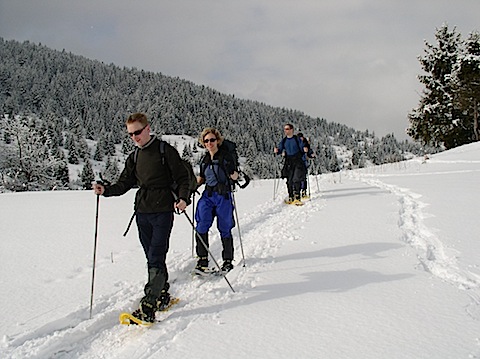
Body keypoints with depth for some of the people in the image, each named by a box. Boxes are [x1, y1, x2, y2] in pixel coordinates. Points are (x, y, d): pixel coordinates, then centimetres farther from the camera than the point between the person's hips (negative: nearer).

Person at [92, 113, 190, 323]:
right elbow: (125, 183, 15)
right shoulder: (134, 157, 15)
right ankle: (162, 294, 25)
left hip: (163, 211, -6)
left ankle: (149, 306, -13)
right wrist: (106, 190, -3)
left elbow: (182, 177, -4)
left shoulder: (165, 151, -3)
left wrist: (183, 199, -20)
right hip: (142, 212, 6)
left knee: (156, 258, -11)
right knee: (153, 258, 11)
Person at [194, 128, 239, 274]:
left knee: (224, 229, 2)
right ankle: (202, 259, -3)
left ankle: (228, 260, 16)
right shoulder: (205, 159, 13)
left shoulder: (226, 155, -3)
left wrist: (232, 172, -24)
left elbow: (235, 177, -4)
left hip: (223, 196, -4)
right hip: (207, 196, 4)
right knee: (201, 226, -10)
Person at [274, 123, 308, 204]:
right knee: (289, 180, 4)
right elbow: (280, 150, 8)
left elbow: (302, 148, -2)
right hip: (288, 162, 4)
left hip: (298, 161, -4)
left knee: (296, 179, -12)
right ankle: (291, 197, 13)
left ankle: (297, 197, -8)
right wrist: (277, 151, -14)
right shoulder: (283, 140, 8)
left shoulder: (297, 139, -2)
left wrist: (304, 149, -24)